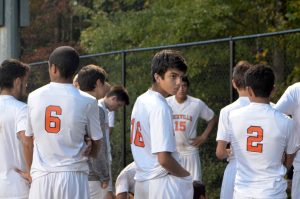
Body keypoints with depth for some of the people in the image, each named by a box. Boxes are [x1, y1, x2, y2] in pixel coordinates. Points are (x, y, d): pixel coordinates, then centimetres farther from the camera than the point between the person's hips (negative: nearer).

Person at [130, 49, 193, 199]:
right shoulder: (160, 107, -18)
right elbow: (164, 158, -22)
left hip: (142, 180, 9)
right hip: (162, 182, -9)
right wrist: (186, 176, -6)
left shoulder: (140, 101, 9)